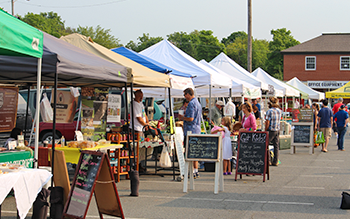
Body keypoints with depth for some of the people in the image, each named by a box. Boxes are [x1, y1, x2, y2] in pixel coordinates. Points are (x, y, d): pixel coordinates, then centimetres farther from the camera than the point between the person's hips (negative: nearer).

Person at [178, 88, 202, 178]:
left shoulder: (191, 104, -15)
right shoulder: (197, 103, 16)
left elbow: (190, 118, -22)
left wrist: (182, 117, -5)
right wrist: (184, 117, 20)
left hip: (190, 130, -10)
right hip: (197, 130, 10)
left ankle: (191, 172, -7)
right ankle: (196, 171, 18)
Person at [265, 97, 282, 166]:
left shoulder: (270, 111, -13)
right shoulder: (279, 111, 8)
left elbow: (267, 122, -15)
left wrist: (265, 131, -7)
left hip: (271, 130, -7)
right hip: (278, 130, 7)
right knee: (276, 145, 8)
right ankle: (275, 161, 9)